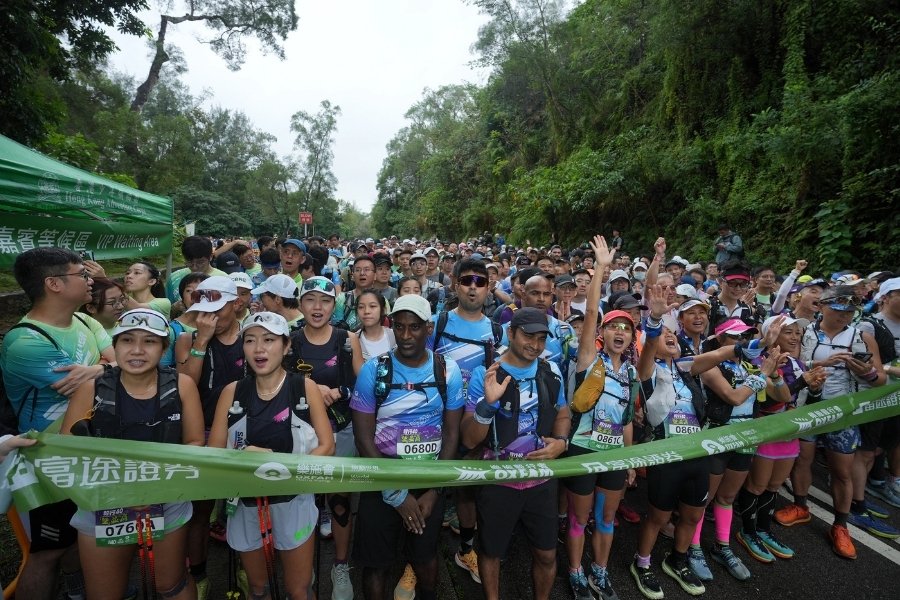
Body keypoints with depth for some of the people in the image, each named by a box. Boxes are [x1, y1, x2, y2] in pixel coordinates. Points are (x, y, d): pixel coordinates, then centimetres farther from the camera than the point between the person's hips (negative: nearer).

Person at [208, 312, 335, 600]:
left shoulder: (305, 387, -10)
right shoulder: (232, 391, -5)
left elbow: (327, 446, -10)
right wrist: (244, 455, -24)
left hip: (293, 500, -2)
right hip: (247, 502, 2)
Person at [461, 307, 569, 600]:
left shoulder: (551, 373, -2)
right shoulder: (484, 374, -16)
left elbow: (563, 415, 14)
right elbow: (469, 440, -18)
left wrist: (561, 441, -7)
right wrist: (488, 403, -35)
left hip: (541, 480, 3)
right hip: (498, 482, -3)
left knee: (547, 554, 19)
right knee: (491, 553, 18)